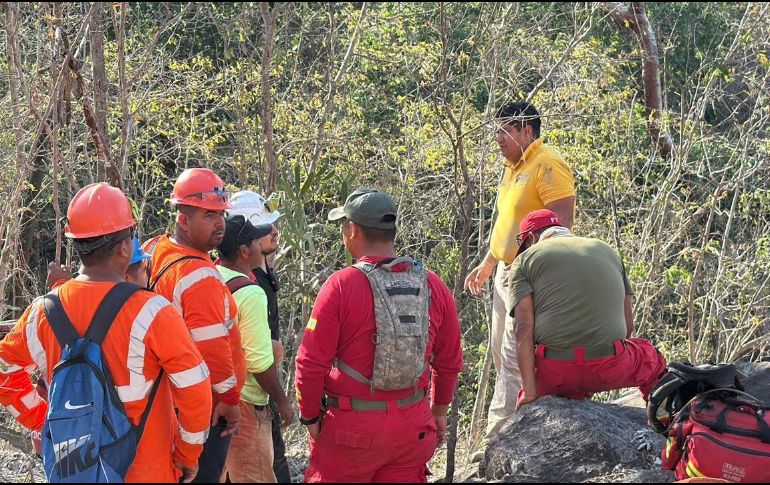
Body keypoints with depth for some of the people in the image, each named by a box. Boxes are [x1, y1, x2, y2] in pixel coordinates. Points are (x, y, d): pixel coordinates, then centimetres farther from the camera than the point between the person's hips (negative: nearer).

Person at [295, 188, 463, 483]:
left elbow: (311, 362, -12)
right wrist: (439, 410, 23)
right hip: (413, 427, 4)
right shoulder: (433, 287, 0)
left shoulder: (341, 285, -13)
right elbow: (450, 362, 8)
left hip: (352, 427, -4)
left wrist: (310, 417, 2)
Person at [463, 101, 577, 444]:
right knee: (502, 356, 13)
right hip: (507, 272, 10)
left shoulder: (547, 165, -13)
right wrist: (487, 265, 26)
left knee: (515, 359, -10)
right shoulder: (513, 167, 17)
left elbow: (561, 224, -19)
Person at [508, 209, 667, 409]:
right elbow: (628, 325, 17)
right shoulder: (607, 250, 20)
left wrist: (529, 392, -6)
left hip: (554, 372, -1)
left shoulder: (524, 260, 9)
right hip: (609, 369, 2)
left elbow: (524, 328, -4)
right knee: (650, 356, 32)